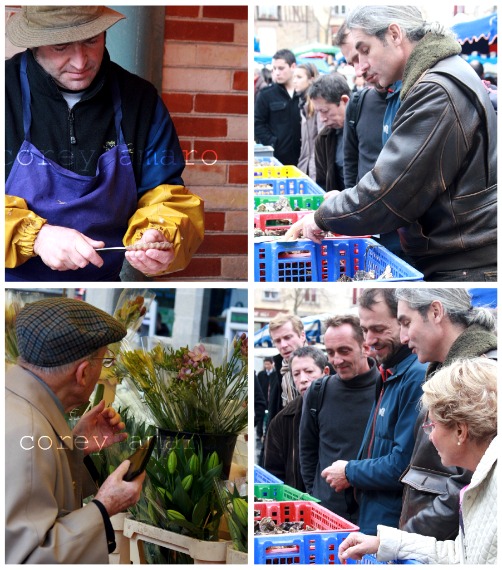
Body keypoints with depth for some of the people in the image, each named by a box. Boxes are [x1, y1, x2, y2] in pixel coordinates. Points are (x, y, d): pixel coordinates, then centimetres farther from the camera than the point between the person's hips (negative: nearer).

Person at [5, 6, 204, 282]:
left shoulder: (141, 99, 4)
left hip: (103, 278, 4)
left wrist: (158, 235, -17)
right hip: (14, 278, -4)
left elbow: (164, 193, 5)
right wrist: (34, 236, -23)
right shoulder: (9, 90, -5)